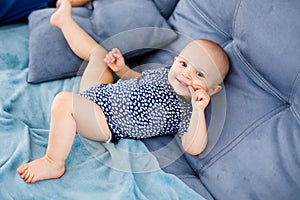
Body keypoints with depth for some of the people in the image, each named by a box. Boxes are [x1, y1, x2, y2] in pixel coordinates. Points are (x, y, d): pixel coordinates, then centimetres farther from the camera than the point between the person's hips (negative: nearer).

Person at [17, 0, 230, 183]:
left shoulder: (186, 111, -18)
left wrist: (199, 110, -41)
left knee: (64, 101, -34)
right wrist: (122, 69, 2)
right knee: (98, 53, 26)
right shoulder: (164, 72, 2)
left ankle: (53, 163, -15)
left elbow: (193, 148, -31)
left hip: (106, 123, -8)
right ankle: (63, 19, 47)